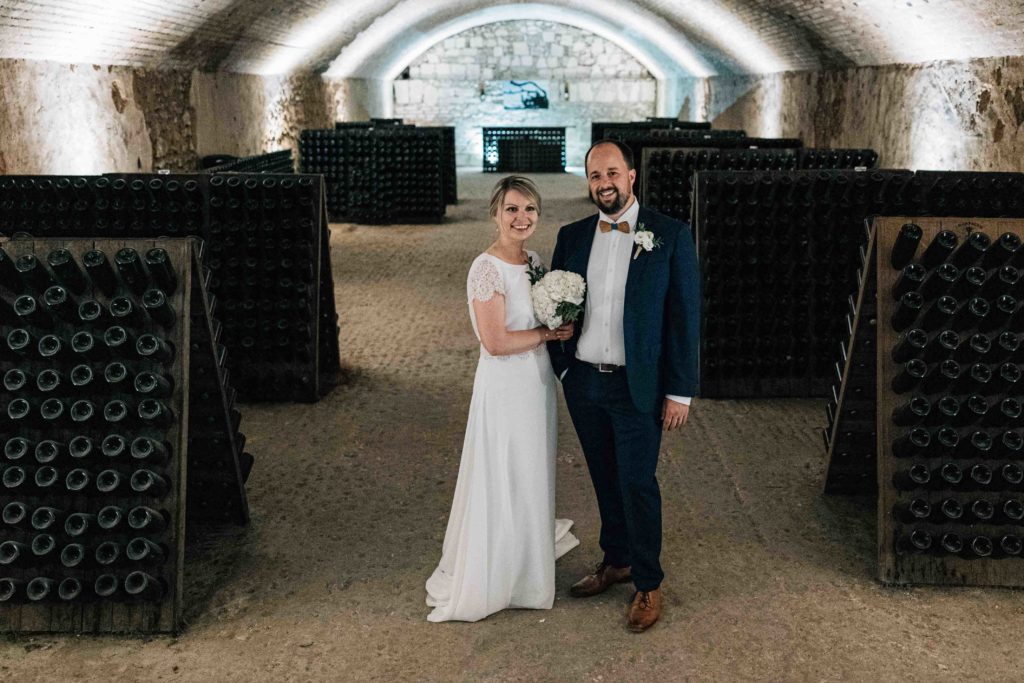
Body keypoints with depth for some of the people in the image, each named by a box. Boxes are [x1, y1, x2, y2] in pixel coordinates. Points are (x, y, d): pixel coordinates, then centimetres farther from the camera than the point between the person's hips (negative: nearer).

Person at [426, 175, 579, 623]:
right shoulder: (487, 269, -20)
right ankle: (489, 576, 20)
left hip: (538, 382, 8)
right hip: (504, 387, -8)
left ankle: (529, 559, 40)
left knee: (532, 477, 21)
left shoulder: (535, 262, 6)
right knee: (503, 481, 3)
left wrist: (561, 327, -2)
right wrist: (547, 333, -14)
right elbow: (495, 342, -24)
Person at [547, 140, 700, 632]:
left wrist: (680, 392, -10)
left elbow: (685, 315, -7)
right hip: (583, 383, 4)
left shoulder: (671, 236, -7)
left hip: (637, 387, -4)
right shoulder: (572, 236, 4)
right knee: (604, 479, 17)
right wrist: (561, 369, 3)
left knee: (637, 484, 1)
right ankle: (616, 560, 35)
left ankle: (648, 584, 18)